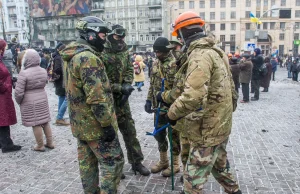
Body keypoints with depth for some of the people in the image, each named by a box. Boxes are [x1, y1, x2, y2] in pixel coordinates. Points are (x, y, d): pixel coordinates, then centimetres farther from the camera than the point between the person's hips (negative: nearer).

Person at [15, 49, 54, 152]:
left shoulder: (24, 73, -18)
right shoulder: (43, 71, 1)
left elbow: (19, 92, -17)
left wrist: (18, 101, 0)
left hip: (29, 102, -6)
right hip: (43, 99, 6)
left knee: (36, 124, 3)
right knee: (45, 121, 14)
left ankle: (40, 145, 14)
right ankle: (50, 142, 23)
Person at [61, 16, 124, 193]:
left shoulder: (73, 56, 13)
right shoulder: (88, 58, -21)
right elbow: (96, 96, -26)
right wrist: (107, 123, -22)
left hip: (80, 122, 10)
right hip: (95, 123, -10)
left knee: (87, 163, 18)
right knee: (113, 161, 1)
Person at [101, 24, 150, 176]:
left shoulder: (125, 52, 7)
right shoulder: (102, 54, -14)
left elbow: (129, 70, 10)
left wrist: (127, 86, -9)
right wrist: (120, 88, -22)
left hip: (122, 98, 6)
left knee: (130, 130, 11)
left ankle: (136, 162, 24)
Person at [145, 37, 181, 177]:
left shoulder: (175, 63, -14)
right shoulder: (156, 63, 9)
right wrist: (149, 100, 7)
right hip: (159, 105, 7)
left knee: (173, 135, 6)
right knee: (159, 133, 15)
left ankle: (175, 164, 21)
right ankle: (163, 161, 31)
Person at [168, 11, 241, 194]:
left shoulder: (200, 55, -21)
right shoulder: (216, 51, 11)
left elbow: (193, 96, -33)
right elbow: (230, 86, 17)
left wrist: (172, 114, -17)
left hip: (208, 130, -10)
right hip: (222, 125, 10)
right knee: (219, 167, 28)